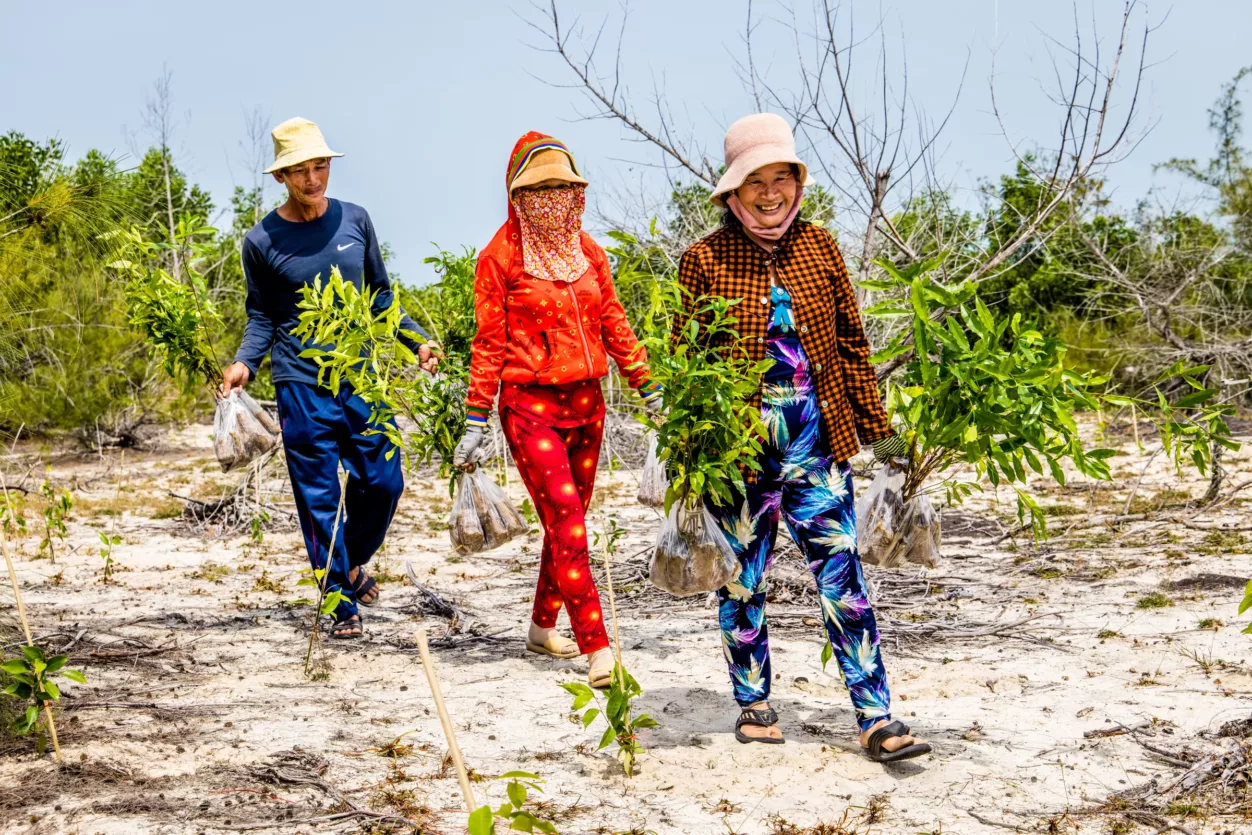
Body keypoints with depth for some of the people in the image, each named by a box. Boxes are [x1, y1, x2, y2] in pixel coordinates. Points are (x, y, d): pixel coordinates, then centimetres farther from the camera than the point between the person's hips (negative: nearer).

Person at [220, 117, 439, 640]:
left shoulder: (355, 221, 5)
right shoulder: (262, 241, -2)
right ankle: (342, 604, 9)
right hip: (301, 385, -3)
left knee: (383, 482, 3)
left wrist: (416, 340, 3)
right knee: (320, 497, -1)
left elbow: (379, 293, 14)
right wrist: (244, 364, -11)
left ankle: (351, 563, 31)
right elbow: (262, 317, 6)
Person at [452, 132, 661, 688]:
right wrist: (475, 423, -7)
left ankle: (543, 628, 30)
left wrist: (649, 390, 13)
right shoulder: (501, 259, -4)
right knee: (567, 526, -14)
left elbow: (613, 324, 15)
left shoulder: (588, 252, 10)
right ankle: (597, 650, -17)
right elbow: (488, 344, -5)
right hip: (530, 405, -6)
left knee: (568, 521, 13)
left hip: (586, 401, 6)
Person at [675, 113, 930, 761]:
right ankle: (753, 703, 26)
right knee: (743, 579, 9)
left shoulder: (819, 247, 6)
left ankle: (876, 718, -2)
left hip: (816, 438, 2)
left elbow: (852, 344, 10)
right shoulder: (705, 260, -3)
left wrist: (877, 430, 9)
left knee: (842, 574, -3)